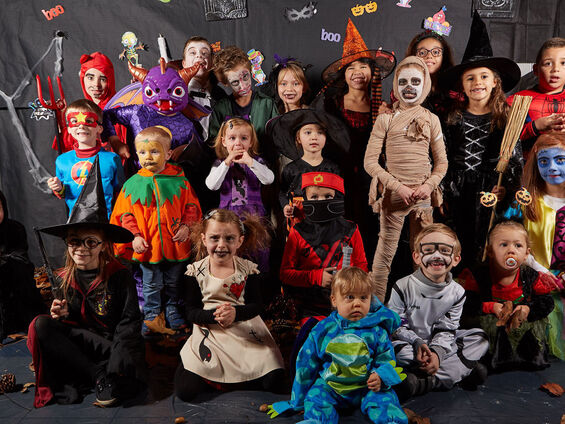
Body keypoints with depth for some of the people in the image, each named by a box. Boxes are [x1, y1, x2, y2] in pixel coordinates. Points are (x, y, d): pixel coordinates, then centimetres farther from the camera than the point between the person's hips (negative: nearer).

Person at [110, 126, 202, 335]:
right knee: (151, 284, 13)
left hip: (175, 242, 1)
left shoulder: (179, 180, -5)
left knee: (174, 282, 18)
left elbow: (192, 206, 2)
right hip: (147, 245, 0)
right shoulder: (133, 184, -4)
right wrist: (134, 236, -9)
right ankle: (151, 314, 32)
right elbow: (125, 214, 0)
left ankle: (172, 309, 39)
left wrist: (186, 226, -11)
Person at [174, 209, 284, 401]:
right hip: (208, 332, 0)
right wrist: (215, 316, -24)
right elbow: (191, 311, -3)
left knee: (274, 380, -15)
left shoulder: (248, 269, -1)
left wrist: (236, 313, -24)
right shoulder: (195, 271, -2)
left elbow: (257, 305, -3)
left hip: (246, 331, 1)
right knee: (185, 389, -16)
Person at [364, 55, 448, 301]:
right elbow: (370, 162, -5)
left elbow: (441, 162, 11)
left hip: (423, 197, 3)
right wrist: (398, 187, -13)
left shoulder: (431, 119, 8)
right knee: (384, 255, 1)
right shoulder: (385, 119, 0)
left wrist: (429, 185, -7)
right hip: (394, 195, -3)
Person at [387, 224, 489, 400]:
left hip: (439, 344, 4)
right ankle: (465, 369, -25)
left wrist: (436, 352, -25)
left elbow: (446, 330, -6)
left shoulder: (457, 292, -4)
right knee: (396, 349, -35)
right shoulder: (403, 287, -14)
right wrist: (417, 343, -27)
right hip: (409, 341, -4)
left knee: (480, 337, -10)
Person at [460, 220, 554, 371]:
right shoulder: (478, 276, -11)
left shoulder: (531, 277, -3)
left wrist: (528, 309, -18)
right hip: (491, 321, -2)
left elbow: (547, 301, 1)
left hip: (523, 322, 2)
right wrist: (491, 307, -24)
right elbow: (466, 304, -13)